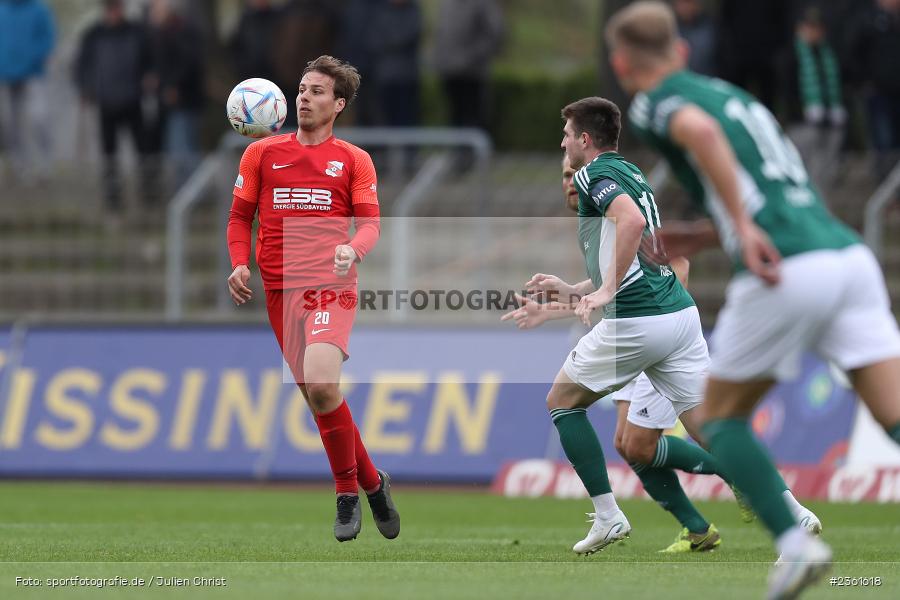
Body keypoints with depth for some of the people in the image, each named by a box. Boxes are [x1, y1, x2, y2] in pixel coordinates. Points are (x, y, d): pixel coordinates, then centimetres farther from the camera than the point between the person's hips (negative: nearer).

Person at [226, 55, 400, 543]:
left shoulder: (354, 161, 7)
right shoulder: (262, 153, 12)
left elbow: (370, 223, 1)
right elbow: (240, 216, 14)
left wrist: (353, 251, -22)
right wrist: (240, 263, -3)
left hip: (330, 287, -4)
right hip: (280, 289, 4)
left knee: (321, 384, -25)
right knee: (319, 395, 5)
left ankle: (348, 492, -8)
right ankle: (371, 482, 23)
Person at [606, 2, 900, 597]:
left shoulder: (655, 103, 8)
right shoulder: (734, 94, 30)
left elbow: (700, 130, -17)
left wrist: (742, 225, -21)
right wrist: (707, 236, 37)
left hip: (789, 274, -6)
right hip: (849, 254, 6)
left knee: (721, 417, 16)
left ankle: (794, 543, 2)